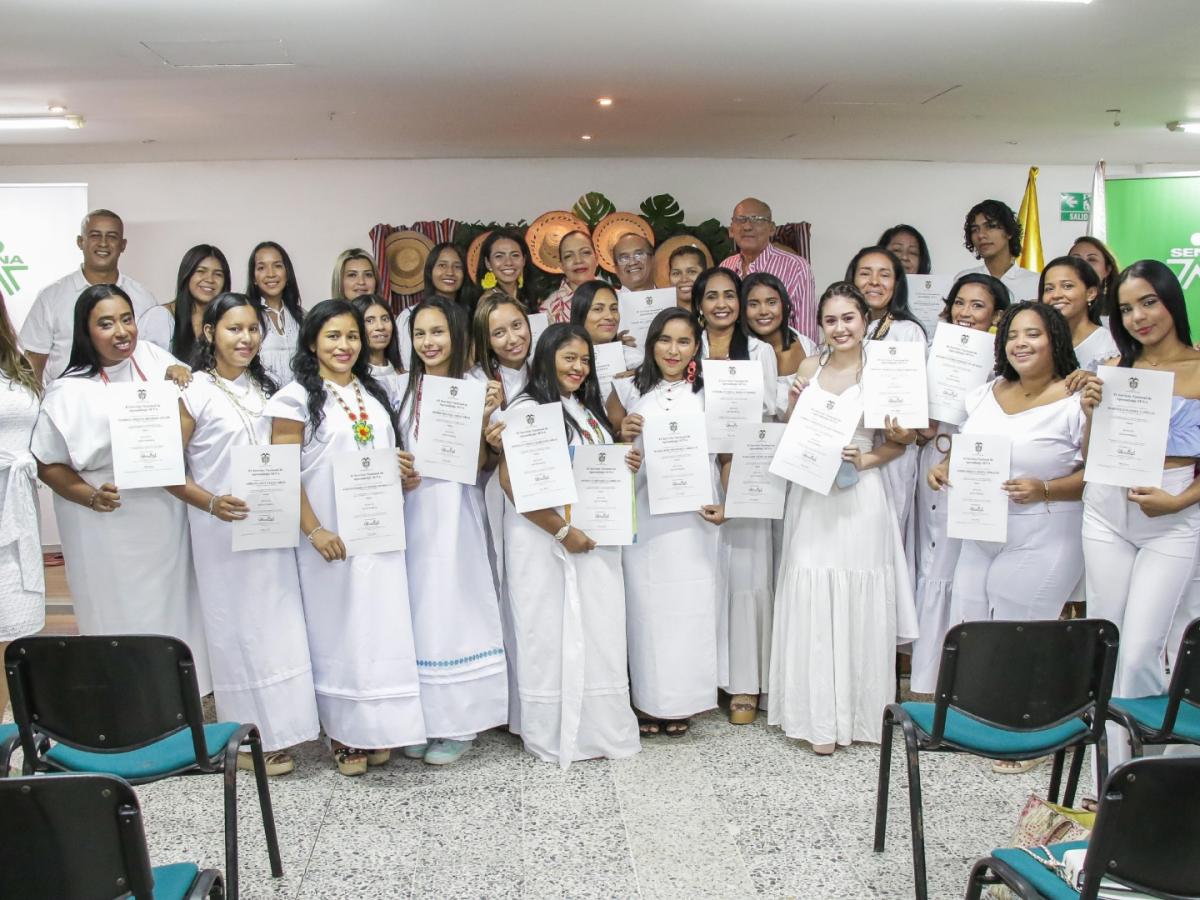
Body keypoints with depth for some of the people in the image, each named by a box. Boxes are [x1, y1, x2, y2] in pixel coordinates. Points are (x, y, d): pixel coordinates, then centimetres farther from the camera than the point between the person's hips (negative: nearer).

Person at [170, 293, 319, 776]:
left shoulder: (264, 388, 10)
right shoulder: (194, 392, -7)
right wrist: (211, 503, -22)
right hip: (222, 530, -5)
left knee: (278, 624, 9)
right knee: (238, 627, 2)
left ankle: (278, 728, 22)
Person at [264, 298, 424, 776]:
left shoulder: (375, 394, 13)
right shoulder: (297, 397, -4)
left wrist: (404, 472, 1)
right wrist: (315, 530, -16)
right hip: (330, 537, -5)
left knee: (382, 626, 6)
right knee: (336, 628, 2)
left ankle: (377, 729, 19)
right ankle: (343, 734, 15)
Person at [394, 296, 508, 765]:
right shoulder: (404, 386, 9)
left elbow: (478, 464, -5)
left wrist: (484, 416, -18)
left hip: (455, 510, -3)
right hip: (411, 507, 4)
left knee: (454, 608, 0)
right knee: (417, 609, 6)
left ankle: (458, 722, 10)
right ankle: (421, 717, 17)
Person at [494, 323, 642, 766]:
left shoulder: (589, 410, 16)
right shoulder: (527, 409, -9)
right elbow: (511, 480, -18)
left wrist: (627, 465, 3)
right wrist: (562, 531, -19)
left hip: (595, 540, 7)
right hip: (545, 540, -7)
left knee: (600, 632, 7)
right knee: (552, 634, 1)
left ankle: (600, 727, 19)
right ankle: (554, 734, 14)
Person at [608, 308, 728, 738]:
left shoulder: (711, 393, 7)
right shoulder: (629, 391, 8)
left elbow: (729, 456, 7)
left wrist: (727, 505, -7)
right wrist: (624, 437, -8)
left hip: (693, 518, 0)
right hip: (642, 518, 0)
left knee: (690, 607, 2)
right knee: (645, 605, 2)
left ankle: (682, 703, 17)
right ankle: (648, 700, 16)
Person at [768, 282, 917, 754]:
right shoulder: (809, 367, 8)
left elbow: (898, 443, 1)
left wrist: (864, 460, -16)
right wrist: (792, 403, -3)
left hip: (858, 498, -3)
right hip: (809, 498, 3)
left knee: (857, 603, 3)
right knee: (811, 604, 3)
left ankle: (858, 710, 19)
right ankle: (820, 717, 13)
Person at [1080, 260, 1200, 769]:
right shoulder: (1115, 369, 7)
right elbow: (1090, 458, 10)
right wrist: (1091, 415, -7)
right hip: (1106, 513, 4)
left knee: (1139, 651, -8)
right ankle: (1116, 765, 22)